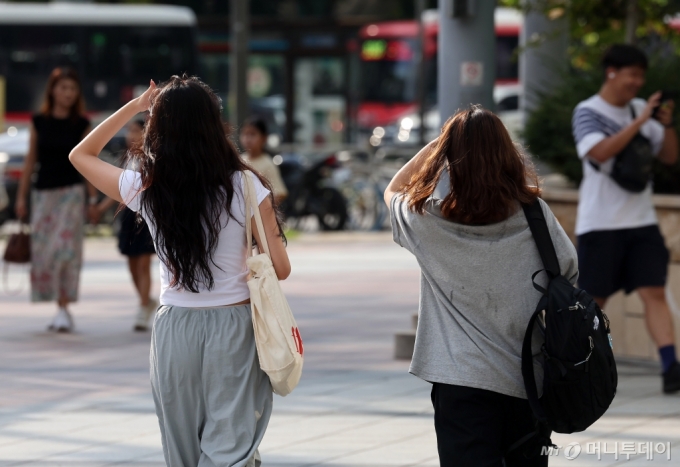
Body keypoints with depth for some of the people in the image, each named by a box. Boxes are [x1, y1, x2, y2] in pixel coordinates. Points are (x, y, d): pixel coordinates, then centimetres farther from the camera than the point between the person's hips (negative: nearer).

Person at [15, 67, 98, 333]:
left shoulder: (81, 124, 1)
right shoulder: (39, 122, 5)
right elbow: (30, 160, 8)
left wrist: (93, 199, 2)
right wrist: (21, 196, 5)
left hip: (71, 193, -2)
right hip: (43, 192, 3)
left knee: (65, 250, -13)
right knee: (43, 253, 2)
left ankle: (64, 310, -14)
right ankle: (61, 308, 11)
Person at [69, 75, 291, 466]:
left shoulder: (145, 188, -5)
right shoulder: (245, 188, -9)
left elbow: (81, 155, 13)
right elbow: (280, 269, -4)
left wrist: (134, 107, 12)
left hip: (175, 328, 2)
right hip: (234, 327, -2)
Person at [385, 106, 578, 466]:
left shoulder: (431, 221, -8)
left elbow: (394, 191, 13)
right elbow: (569, 273, 7)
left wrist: (435, 145, 9)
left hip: (463, 384, -2)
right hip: (530, 381, 2)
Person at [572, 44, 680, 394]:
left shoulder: (638, 109, 11)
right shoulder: (587, 112, -6)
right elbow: (600, 152, -24)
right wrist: (640, 122, -24)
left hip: (641, 221, 5)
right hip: (600, 224, -5)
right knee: (593, 299, 3)